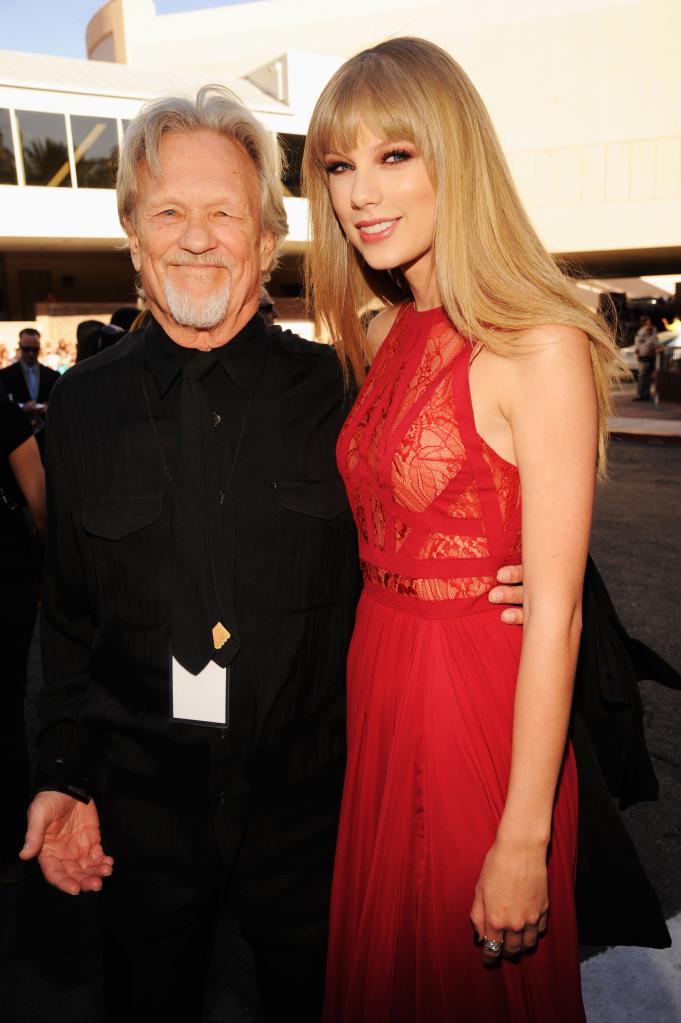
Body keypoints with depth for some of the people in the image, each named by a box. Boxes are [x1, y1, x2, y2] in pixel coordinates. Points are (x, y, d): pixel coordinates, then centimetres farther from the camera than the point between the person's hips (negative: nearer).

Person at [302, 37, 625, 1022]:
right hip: (378, 687, 7)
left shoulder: (539, 347, -18)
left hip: (483, 702, -6)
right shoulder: (382, 339, 6)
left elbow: (556, 611, -20)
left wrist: (524, 841, -17)